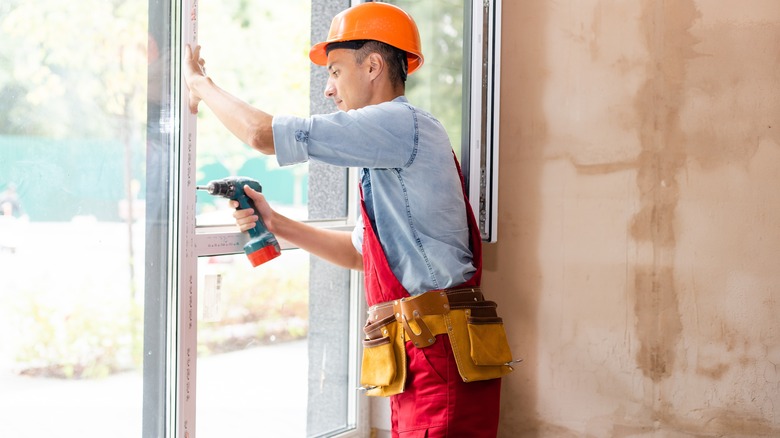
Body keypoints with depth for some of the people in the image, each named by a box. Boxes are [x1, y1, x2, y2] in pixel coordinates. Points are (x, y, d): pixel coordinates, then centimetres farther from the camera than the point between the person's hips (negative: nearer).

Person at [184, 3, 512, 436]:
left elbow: (262, 133, -14)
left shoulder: (403, 123, -11)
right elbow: (360, 252, 28)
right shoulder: (392, 152, 22)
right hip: (419, 357, 10)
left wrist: (201, 83, 4)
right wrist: (275, 223, 19)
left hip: (440, 354, -10)